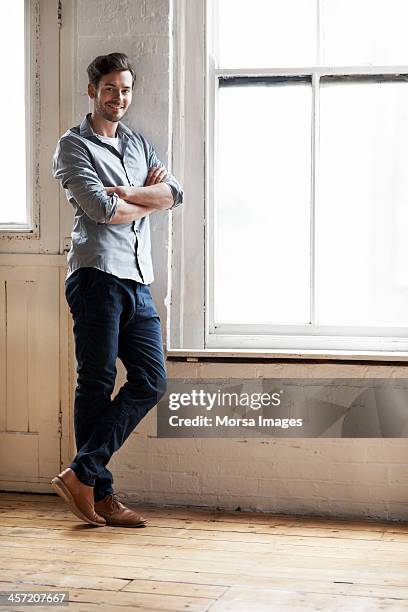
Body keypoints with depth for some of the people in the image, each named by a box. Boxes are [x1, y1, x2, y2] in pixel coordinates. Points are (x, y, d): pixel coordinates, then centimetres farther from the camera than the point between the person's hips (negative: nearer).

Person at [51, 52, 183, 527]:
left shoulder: (139, 144, 23)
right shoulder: (74, 145, 3)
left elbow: (175, 193, 8)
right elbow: (101, 208, -12)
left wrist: (127, 193, -7)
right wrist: (149, 198, 4)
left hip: (138, 281, 7)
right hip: (97, 275, -7)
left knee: (151, 380, -1)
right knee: (97, 384, -4)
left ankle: (81, 473, 2)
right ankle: (99, 491, 4)